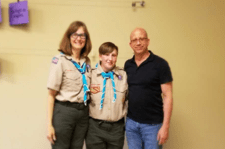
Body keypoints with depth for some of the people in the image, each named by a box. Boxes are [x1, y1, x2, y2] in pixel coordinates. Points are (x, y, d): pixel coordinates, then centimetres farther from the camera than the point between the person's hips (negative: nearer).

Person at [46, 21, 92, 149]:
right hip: (64, 111, -5)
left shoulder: (87, 62, 8)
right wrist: (50, 124, -12)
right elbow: (52, 94, -10)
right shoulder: (60, 60, -9)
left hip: (83, 112, 5)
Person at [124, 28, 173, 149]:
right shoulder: (127, 65, 6)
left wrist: (165, 126, -14)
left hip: (152, 124, -4)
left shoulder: (160, 64, -8)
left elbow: (167, 96, -10)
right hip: (131, 122, 4)